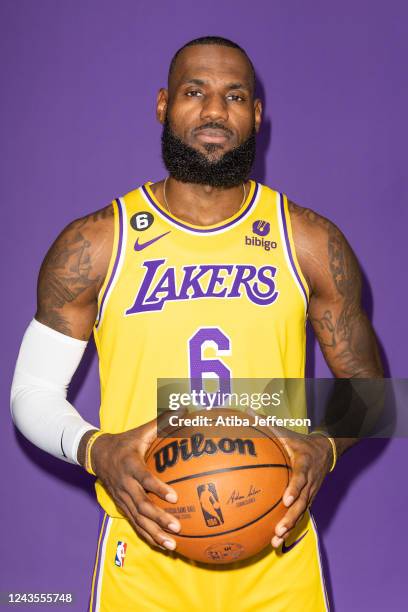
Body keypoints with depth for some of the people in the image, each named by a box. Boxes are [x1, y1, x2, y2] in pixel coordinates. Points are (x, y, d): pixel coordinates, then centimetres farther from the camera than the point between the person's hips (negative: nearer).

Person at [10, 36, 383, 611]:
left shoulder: (312, 242, -1)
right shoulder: (92, 246, -4)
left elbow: (364, 383, 8)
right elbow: (33, 393, 2)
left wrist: (324, 446, -13)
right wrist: (97, 450, -18)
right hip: (144, 551, 0)